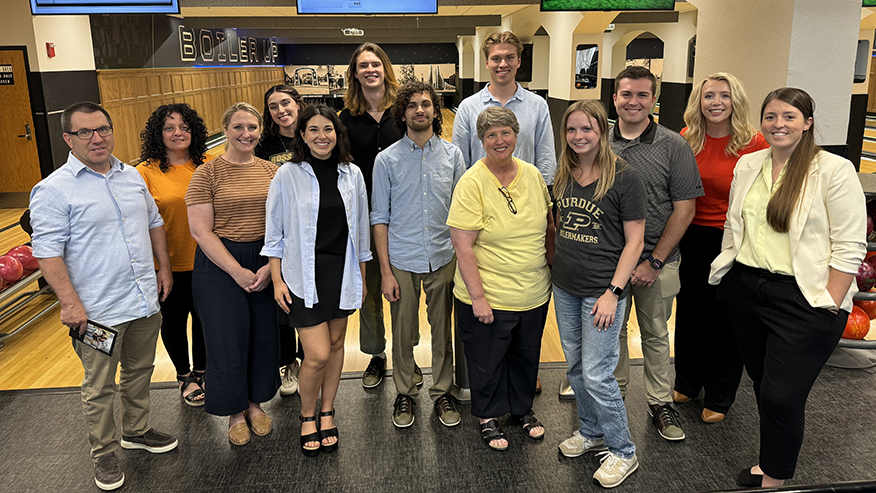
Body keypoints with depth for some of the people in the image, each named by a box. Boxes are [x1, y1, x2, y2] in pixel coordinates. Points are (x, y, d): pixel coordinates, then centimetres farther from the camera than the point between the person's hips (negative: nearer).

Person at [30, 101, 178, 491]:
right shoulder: (54, 190, -12)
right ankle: (104, 454, 27)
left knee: (139, 371, 21)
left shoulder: (132, 176, 8)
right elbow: (47, 253, -15)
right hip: (98, 311, -6)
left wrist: (164, 268, 14)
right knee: (99, 388, 9)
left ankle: (136, 431, 41)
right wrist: (70, 303, -19)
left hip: (145, 301, 6)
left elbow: (154, 222, 19)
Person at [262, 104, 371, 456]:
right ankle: (307, 416, 20)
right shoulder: (288, 176, -6)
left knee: (335, 344, 13)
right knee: (317, 354, -7)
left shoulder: (352, 174, 3)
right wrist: (277, 280, -4)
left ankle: (327, 413, 32)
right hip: (304, 275, -4)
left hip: (343, 273, 4)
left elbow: (360, 229, 10)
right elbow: (274, 233, -1)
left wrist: (362, 277, 12)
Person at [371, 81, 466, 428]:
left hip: (443, 259, 1)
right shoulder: (387, 159, -4)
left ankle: (442, 393, 30)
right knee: (403, 332, 11)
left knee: (442, 331, 12)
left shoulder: (452, 155, 1)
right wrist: (386, 271, -6)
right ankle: (404, 394, 30)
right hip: (402, 261, -1)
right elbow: (380, 218, -2)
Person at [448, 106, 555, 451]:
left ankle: (522, 408, 45)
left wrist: (551, 267, 10)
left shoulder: (532, 175, 1)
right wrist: (477, 297, -20)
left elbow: (548, 226, 15)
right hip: (487, 299, -5)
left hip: (534, 294, 5)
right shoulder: (471, 183, -16)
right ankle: (488, 416, 36)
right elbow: (462, 247, -18)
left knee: (526, 355, 21)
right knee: (487, 361, 12)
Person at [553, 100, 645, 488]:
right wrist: (556, 266, 12)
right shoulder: (564, 174, 7)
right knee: (575, 367, 16)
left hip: (602, 290, -6)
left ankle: (623, 452, 16)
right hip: (564, 288, 6)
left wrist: (613, 292, -16)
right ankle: (590, 431, 37)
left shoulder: (623, 177, -11)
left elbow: (634, 241, -11)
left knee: (596, 375, -4)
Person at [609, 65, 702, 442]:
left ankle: (661, 402, 27)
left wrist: (655, 261, -12)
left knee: (656, 334, 11)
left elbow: (684, 209, -7)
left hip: (657, 260, -2)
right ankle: (615, 393, 33)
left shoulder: (674, 146, -6)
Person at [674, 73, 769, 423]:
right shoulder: (687, 139, 0)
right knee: (689, 313, 17)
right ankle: (686, 383, 38)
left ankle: (718, 398, 29)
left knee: (726, 321, 10)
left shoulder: (754, 143, -11)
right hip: (692, 238, 4)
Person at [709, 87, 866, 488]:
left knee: (781, 396, -4)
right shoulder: (748, 165, 8)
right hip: (745, 287, 6)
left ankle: (774, 479, 18)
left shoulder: (833, 170, -9)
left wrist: (830, 306, -14)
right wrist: (727, 273, 15)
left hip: (802, 299, -5)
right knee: (761, 382, 17)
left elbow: (849, 247, -11)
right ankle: (770, 462, 37)